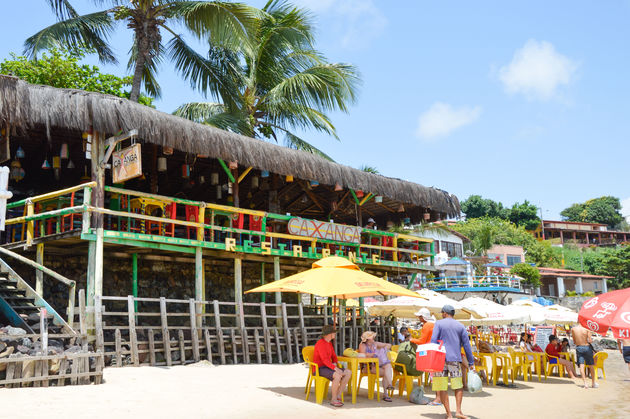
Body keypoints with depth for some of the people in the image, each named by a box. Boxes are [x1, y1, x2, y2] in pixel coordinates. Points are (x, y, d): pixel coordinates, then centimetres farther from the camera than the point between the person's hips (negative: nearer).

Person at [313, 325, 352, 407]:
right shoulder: (320, 343, -18)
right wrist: (336, 369, -30)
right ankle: (333, 399, -19)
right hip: (320, 369, -9)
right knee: (338, 376, -34)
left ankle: (338, 395, -6)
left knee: (348, 372, -6)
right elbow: (324, 359, -27)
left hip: (327, 367, 9)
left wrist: (334, 364, -5)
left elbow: (334, 356, 19)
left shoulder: (329, 343, 13)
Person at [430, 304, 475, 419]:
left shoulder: (439, 323, 2)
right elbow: (466, 345, 8)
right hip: (455, 359, 2)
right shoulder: (460, 326, 9)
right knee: (458, 386, 14)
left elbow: (433, 341, -8)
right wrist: (471, 363, 12)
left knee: (442, 388, 2)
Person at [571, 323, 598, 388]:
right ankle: (594, 383, 21)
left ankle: (585, 383, -14)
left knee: (581, 366, -3)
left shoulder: (573, 329, -2)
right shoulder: (587, 329, -9)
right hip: (587, 347, -1)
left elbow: (574, 341, 4)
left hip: (578, 348, 1)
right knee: (591, 366, 12)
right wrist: (591, 339, 9)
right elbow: (590, 341, -13)